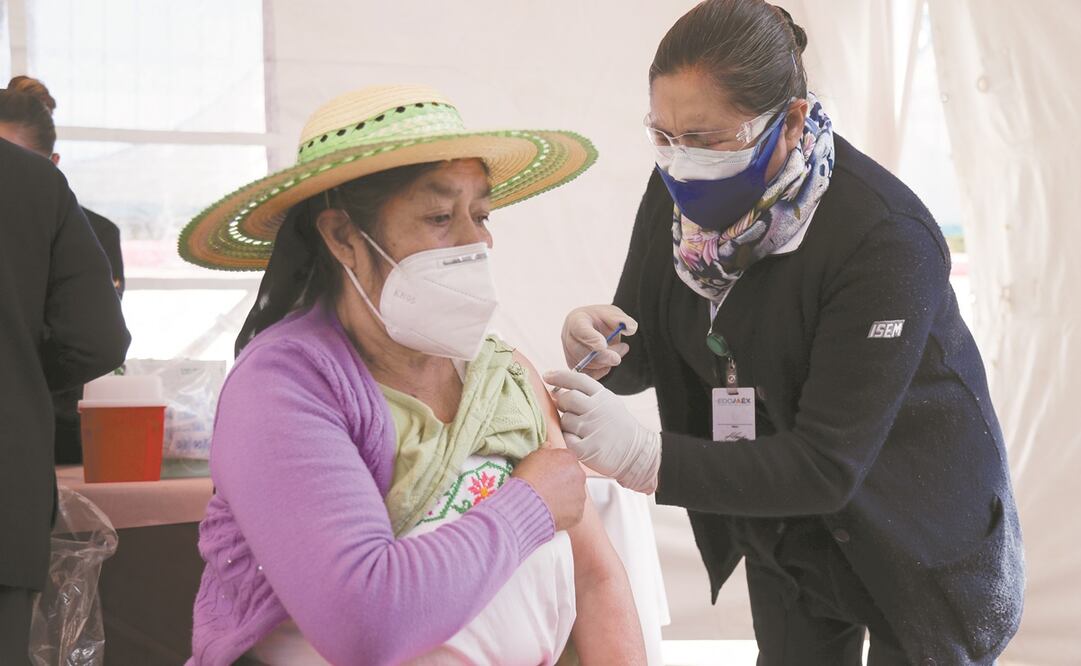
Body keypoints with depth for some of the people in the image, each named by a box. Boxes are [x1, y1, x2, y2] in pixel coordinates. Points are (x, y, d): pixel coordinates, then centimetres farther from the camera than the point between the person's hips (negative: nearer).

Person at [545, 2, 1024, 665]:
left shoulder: (886, 237, -32)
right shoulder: (679, 194, -12)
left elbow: (827, 465, -33)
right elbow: (643, 353, -1)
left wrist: (642, 455, -42)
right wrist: (602, 351, -26)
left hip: (919, 539, -5)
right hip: (781, 530, 6)